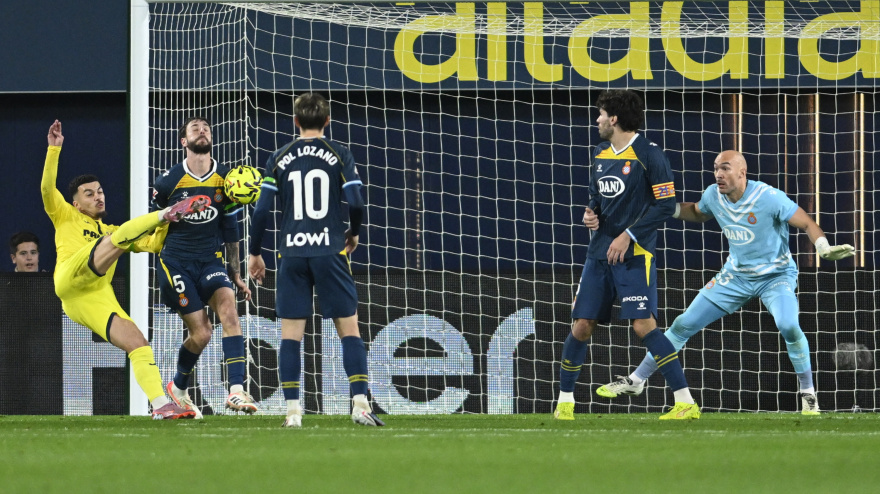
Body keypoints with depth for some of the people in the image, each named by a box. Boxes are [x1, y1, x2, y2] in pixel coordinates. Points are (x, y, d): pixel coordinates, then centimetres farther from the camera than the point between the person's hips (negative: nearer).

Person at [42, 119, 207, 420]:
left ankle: (160, 404, -18)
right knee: (119, 237, -23)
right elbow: (47, 188, 7)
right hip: (70, 280, -5)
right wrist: (54, 149, -1)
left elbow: (153, 244, 29)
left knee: (137, 342, -12)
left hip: (97, 299, 5)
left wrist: (165, 224, 12)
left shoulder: (110, 231, 37)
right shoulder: (66, 217, 23)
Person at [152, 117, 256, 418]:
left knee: (229, 310, -24)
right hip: (176, 263, -3)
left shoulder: (225, 181, 4)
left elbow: (230, 231, 13)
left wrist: (236, 275, 15)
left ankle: (236, 391, -29)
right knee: (201, 333, -9)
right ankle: (178, 387, 20)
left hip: (210, 261, 3)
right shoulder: (169, 181, -6)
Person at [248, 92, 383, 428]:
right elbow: (355, 203, -7)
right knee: (349, 328, 4)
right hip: (330, 252, -1)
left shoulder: (279, 158, 5)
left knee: (290, 334, 4)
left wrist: (254, 253, 12)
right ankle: (360, 403, -6)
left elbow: (262, 210, 1)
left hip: (292, 254, 1)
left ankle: (292, 410, -2)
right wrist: (353, 233, 14)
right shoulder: (339, 155, 1)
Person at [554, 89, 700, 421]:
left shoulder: (648, 155, -10)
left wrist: (628, 235, -16)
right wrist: (591, 212, 2)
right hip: (600, 253, 7)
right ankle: (565, 400, 20)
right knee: (581, 326, 5)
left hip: (634, 255, -7)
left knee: (644, 325, -17)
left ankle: (686, 403, -16)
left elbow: (666, 204, -12)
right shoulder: (600, 154, 13)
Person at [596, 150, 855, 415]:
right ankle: (636, 381, 18)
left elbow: (807, 224, -20)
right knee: (684, 324, 4)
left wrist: (824, 248, -40)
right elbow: (698, 213, 17)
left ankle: (808, 395, -13)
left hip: (776, 274, -5)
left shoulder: (769, 198, -25)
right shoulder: (714, 195, -7)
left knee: (788, 325, -32)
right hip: (736, 275, 5)